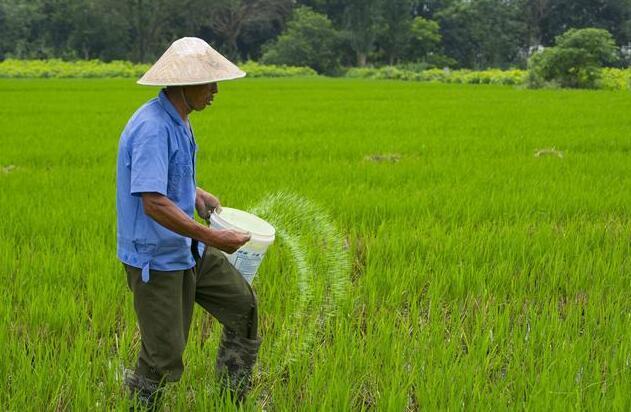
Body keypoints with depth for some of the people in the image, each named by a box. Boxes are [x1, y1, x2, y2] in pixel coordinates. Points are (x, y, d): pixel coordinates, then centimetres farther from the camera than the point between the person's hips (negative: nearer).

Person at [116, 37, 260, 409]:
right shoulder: (152, 128, -26)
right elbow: (154, 204, -32)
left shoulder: (177, 120, 6)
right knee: (164, 357, -1)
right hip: (155, 258, -10)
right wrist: (213, 238, -29)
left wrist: (197, 195, 9)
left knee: (242, 304, 16)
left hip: (187, 249, 10)